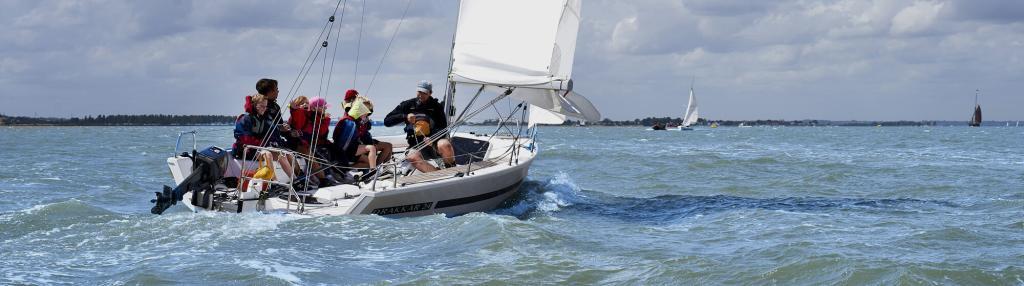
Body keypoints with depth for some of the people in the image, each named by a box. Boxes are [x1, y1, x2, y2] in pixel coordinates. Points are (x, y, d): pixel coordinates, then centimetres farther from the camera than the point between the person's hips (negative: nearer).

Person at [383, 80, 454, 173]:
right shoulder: (408, 105, 11)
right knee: (411, 156, -36)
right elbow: (387, 121, 8)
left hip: (434, 143, -1)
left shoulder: (436, 107, 8)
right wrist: (405, 116, -10)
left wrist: (432, 138, -21)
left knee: (444, 145, -38)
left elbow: (443, 128, 1)